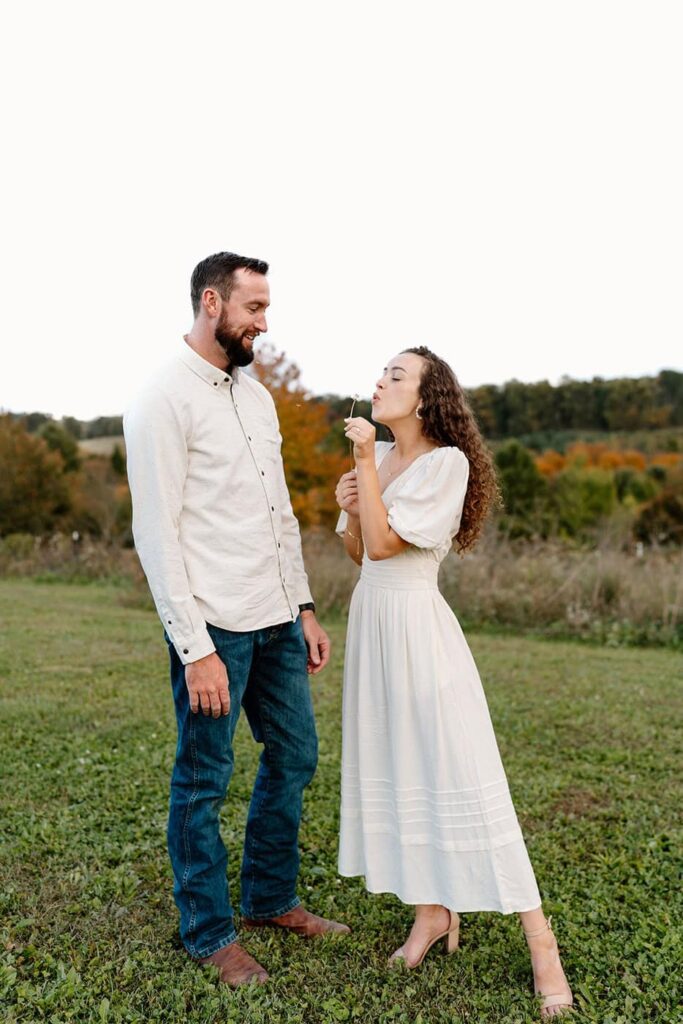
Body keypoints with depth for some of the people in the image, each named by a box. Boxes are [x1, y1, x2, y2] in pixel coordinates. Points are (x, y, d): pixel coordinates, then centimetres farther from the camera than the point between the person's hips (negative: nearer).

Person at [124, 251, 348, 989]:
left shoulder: (256, 395, 13)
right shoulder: (165, 399, -10)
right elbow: (156, 533, -15)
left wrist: (303, 607, 13)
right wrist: (194, 648, -17)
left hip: (276, 620, 8)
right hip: (215, 626, -8)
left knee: (294, 755, 17)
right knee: (203, 781, 7)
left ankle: (270, 899, 37)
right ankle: (208, 932, 27)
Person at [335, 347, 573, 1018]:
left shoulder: (446, 461, -12)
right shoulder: (378, 456, 9)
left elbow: (384, 544, -19)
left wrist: (365, 463, -16)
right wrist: (348, 509, -4)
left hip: (417, 624, -7)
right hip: (370, 619, 7)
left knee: (461, 773, -4)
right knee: (397, 769, 12)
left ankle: (537, 936, 9)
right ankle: (433, 911, 28)